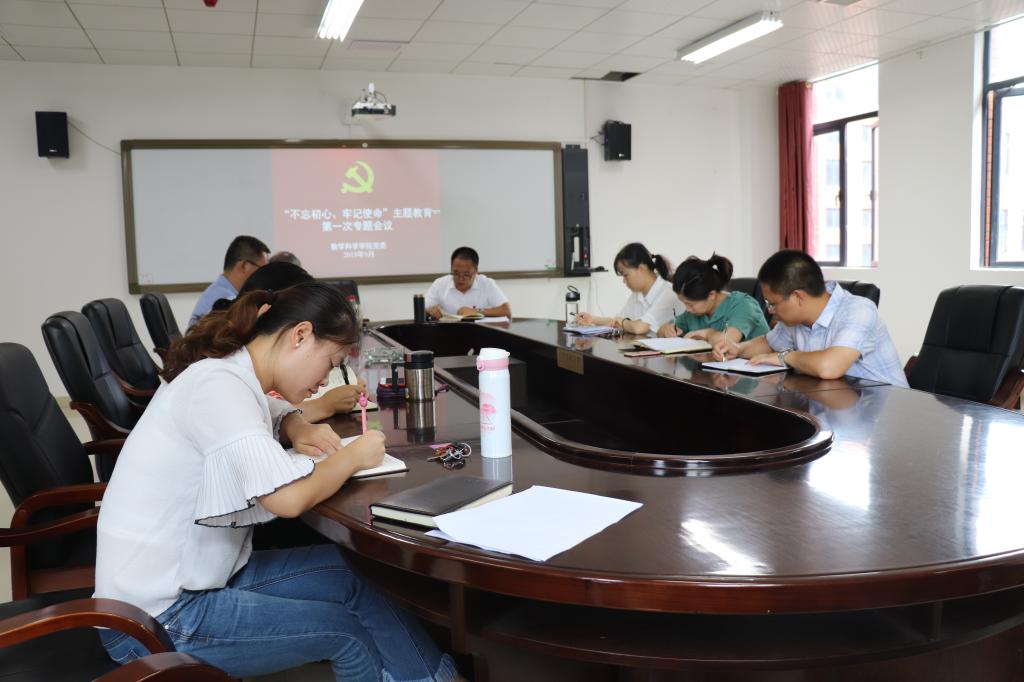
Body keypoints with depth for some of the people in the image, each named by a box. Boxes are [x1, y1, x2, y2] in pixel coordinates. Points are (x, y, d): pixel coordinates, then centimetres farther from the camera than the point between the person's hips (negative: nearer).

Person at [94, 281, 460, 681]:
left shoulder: (233, 376, 4)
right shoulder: (218, 385, -24)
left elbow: (270, 411, 27)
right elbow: (288, 498, -35)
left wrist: (297, 428, 2)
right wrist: (351, 456, -15)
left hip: (196, 576, 8)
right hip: (157, 620, -8)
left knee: (352, 576, 2)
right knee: (349, 628, -3)